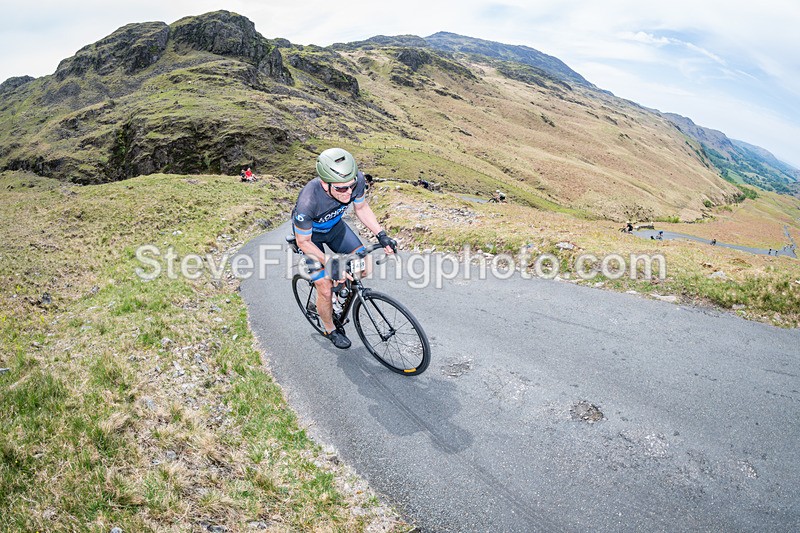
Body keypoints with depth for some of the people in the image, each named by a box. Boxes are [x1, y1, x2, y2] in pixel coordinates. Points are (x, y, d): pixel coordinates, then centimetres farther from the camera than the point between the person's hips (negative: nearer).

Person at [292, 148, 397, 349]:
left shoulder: (357, 180, -30)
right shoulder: (308, 202, -42)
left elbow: (361, 208, -7)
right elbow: (304, 242, -25)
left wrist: (381, 235, -16)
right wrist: (329, 264, -30)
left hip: (334, 226, 4)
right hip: (309, 234, -4)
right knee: (326, 289, -6)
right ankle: (330, 330, 22)